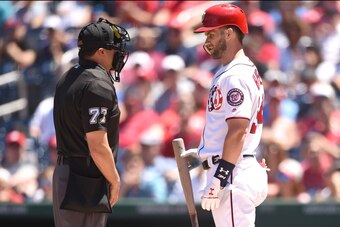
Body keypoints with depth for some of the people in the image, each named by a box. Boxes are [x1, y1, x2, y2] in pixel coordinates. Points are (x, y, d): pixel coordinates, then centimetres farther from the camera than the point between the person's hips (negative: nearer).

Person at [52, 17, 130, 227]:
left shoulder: (67, 79, 13)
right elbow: (98, 145, -22)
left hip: (63, 171, 10)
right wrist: (114, 180, -10)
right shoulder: (98, 85, -18)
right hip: (88, 177, -10)